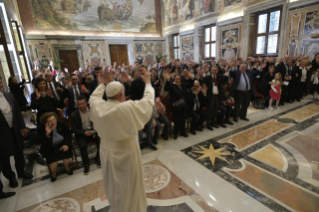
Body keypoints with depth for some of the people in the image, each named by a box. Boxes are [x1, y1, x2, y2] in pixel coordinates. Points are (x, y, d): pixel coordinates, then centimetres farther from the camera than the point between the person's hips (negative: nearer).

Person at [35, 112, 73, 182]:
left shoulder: (61, 124, -8)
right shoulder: (41, 128, -11)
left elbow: (68, 134, 2)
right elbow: (38, 141, -19)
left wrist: (66, 144, -12)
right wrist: (47, 134, -34)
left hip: (62, 144, 1)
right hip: (49, 148, -1)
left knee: (66, 151, -24)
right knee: (52, 157, -25)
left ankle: (67, 168, 9)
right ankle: (53, 173, 9)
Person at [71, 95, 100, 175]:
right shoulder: (74, 115, -7)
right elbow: (73, 129, -6)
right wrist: (84, 132, -20)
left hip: (93, 130, 2)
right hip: (81, 133, -1)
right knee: (83, 146, -29)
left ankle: (98, 158, 4)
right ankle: (86, 164, -2)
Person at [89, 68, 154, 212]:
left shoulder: (98, 106, -14)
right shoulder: (128, 108, -29)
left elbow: (94, 96, 10)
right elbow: (148, 101, -17)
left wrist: (104, 83, 12)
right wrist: (148, 82, -5)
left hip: (107, 153, 6)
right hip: (126, 154, -6)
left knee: (114, 185, 29)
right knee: (129, 187, 17)